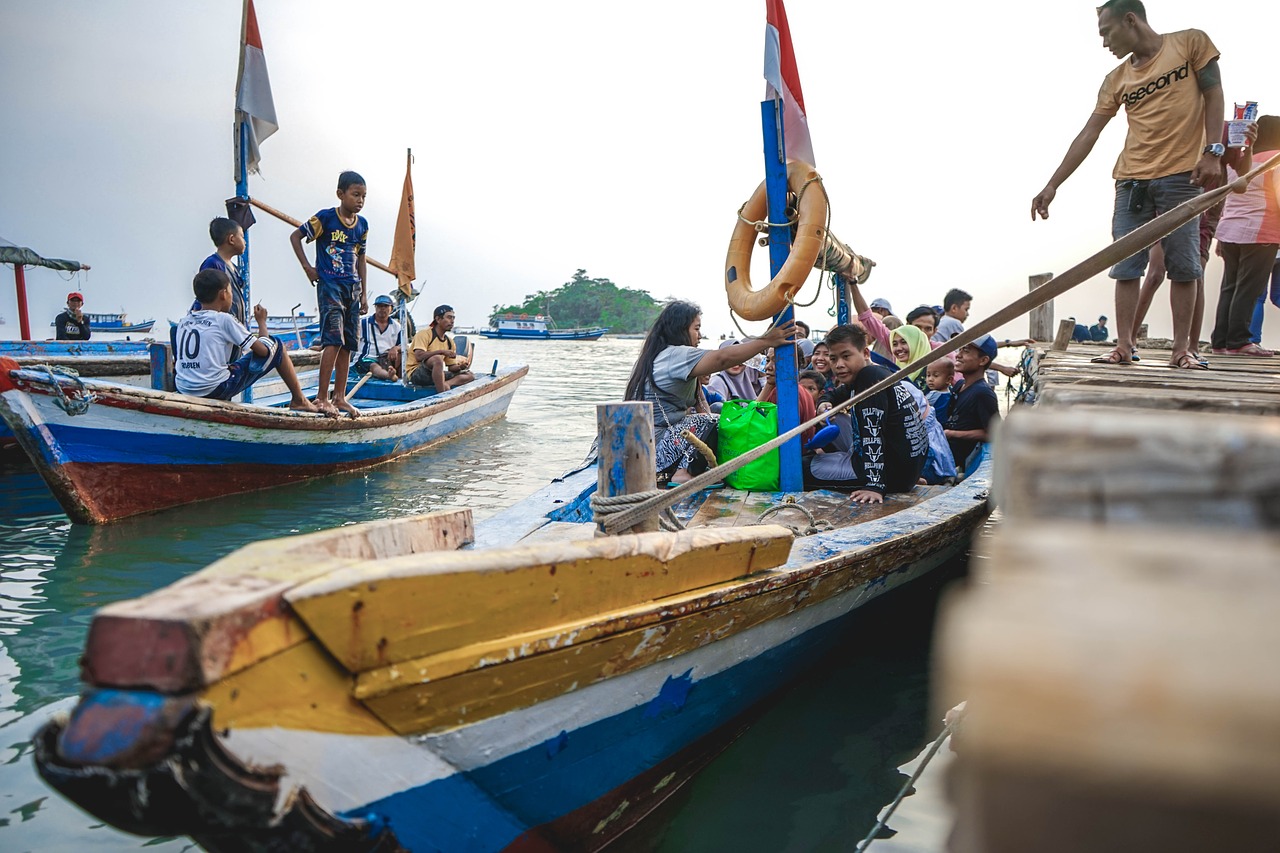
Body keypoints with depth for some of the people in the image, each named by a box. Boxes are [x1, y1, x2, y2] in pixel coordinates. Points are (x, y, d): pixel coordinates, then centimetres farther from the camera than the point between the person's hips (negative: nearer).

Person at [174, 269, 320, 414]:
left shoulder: (183, 322, 11)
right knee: (276, 344, 7)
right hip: (216, 390, -7)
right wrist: (262, 321, 13)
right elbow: (263, 350, -5)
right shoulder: (224, 319, -7)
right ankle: (299, 400, 17)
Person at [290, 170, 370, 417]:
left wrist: (363, 293, 15)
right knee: (334, 340, -15)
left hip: (352, 288, 6)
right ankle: (321, 397, -11)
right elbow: (295, 236, 0)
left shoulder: (362, 225, 11)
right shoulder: (325, 218, -7)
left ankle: (340, 397, 13)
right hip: (329, 285, -6)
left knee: (348, 344, 6)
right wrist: (307, 268, -5)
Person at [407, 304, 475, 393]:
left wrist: (460, 367, -10)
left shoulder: (450, 342, 12)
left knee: (470, 375, -4)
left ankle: (444, 385, -31)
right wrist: (441, 351, -25)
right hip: (416, 374, -8)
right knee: (437, 359, -37)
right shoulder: (424, 334, -9)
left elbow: (451, 367, 14)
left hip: (435, 374, 8)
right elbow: (419, 356, -24)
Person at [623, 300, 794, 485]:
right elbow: (723, 357, -27)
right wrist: (767, 341, -26)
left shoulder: (658, 355, 18)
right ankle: (684, 473, -15)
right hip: (653, 449, -10)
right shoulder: (675, 355, -14)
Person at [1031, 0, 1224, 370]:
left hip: (1181, 177, -3)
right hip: (1131, 180, 3)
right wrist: (1052, 186, 6)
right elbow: (1087, 135, 10)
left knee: (1183, 266, -1)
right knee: (1126, 267, -2)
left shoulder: (1191, 43, 4)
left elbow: (1213, 94, 2)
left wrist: (1213, 151, -10)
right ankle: (1123, 346, 1)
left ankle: (1182, 348, 3)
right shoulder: (1116, 80, 11)